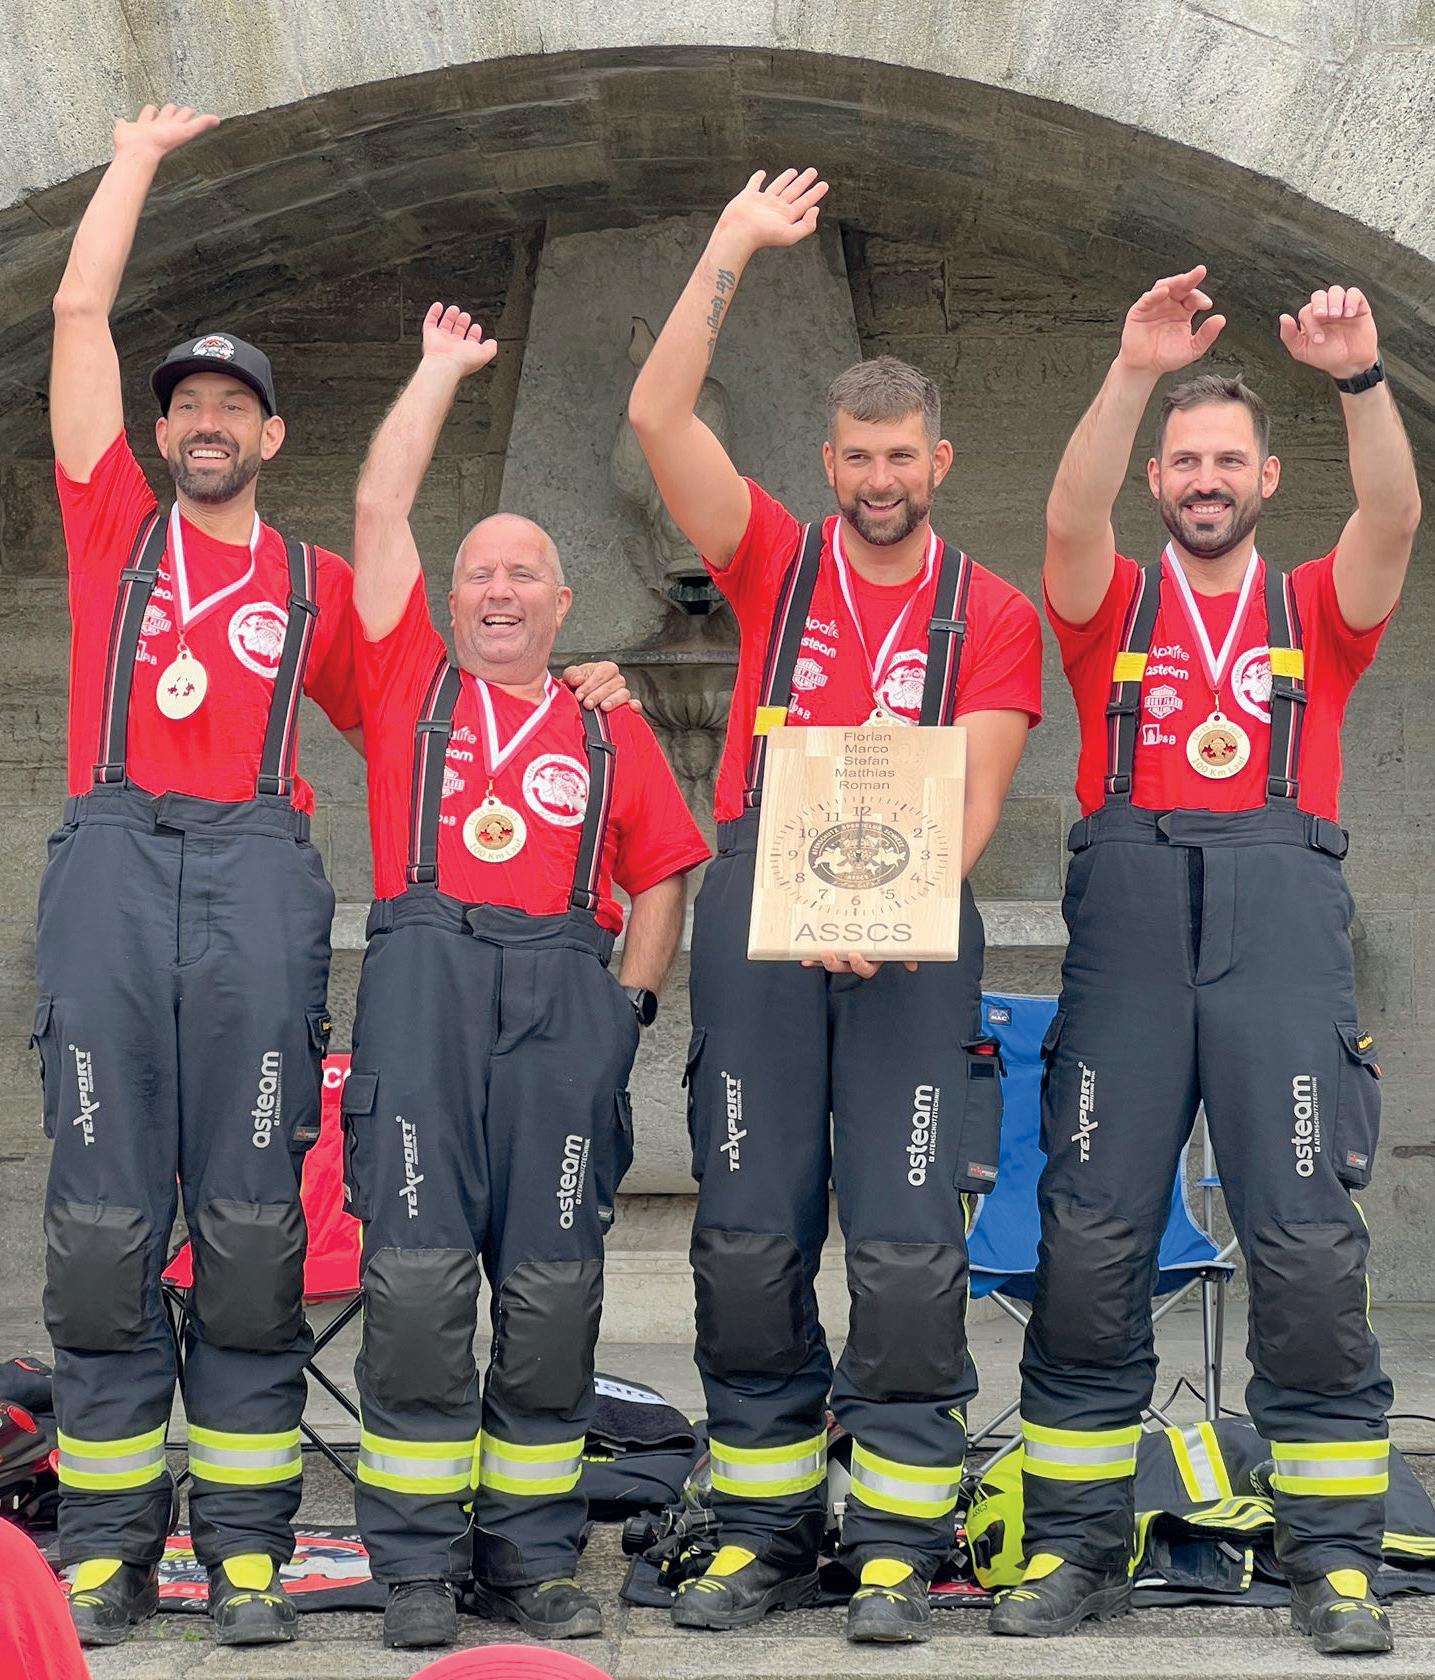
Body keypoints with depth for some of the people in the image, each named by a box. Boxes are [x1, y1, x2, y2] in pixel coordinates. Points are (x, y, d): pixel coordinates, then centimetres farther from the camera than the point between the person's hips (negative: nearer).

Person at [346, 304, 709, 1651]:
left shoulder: (609, 731, 20)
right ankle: (417, 1564, -1)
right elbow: (379, 505, 16)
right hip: (425, 971, -1)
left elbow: (661, 876, 19)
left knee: (553, 1287, -1)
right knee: (418, 1274, -8)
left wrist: (632, 998, 4)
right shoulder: (410, 680, 17)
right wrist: (443, 368, 25)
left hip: (566, 986, 1)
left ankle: (533, 1556, 7)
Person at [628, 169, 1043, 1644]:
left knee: (908, 1244, -5)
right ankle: (762, 1533, 11)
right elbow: (657, 416, 3)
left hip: (912, 925, -1)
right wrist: (733, 247, 3)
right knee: (748, 1234, 1)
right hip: (757, 901, 1)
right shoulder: (774, 563, 13)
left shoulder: (993, 616, 10)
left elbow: (974, 793, -1)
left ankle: (897, 1547, 2)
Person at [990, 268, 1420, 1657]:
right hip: (1128, 910, 0)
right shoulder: (1111, 607, 17)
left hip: (1279, 916, 0)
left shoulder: (1316, 612, 18)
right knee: (1090, 1238, -4)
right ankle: (1077, 1548, 5)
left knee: (1308, 1241, -7)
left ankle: (1332, 1559, -1)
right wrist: (1134, 374, -17)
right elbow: (1071, 520, -4)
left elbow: (1394, 517, -1)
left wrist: (1359, 379, -16)